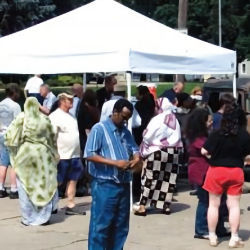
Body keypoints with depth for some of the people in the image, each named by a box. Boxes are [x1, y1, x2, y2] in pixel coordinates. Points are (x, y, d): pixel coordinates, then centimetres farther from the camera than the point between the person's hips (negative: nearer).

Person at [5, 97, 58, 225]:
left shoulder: (21, 118, -8)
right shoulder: (44, 119, -3)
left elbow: (9, 135, -10)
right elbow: (52, 138, 4)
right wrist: (54, 155, 16)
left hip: (24, 156, -1)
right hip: (43, 155, 1)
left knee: (25, 187, 8)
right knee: (44, 186, 12)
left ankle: (28, 218, 11)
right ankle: (44, 216, 12)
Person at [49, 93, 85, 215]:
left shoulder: (71, 116, 16)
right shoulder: (55, 116, -11)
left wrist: (78, 152, 20)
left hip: (74, 155, 8)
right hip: (62, 156, -8)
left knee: (73, 180, 8)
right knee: (57, 182, -2)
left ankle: (71, 206, 14)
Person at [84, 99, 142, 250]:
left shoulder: (126, 132, 16)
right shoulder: (99, 129, -6)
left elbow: (135, 150, 15)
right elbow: (89, 155, -14)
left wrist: (137, 159, -10)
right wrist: (115, 163, -20)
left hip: (124, 185, 7)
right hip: (104, 185, -7)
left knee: (121, 226, 11)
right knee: (101, 225, -4)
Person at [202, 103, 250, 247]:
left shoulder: (217, 134, -16)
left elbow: (204, 151, -12)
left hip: (217, 170, -2)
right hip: (236, 171, 2)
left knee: (214, 204, 10)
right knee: (234, 205, 8)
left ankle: (213, 236, 17)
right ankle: (234, 238, 9)